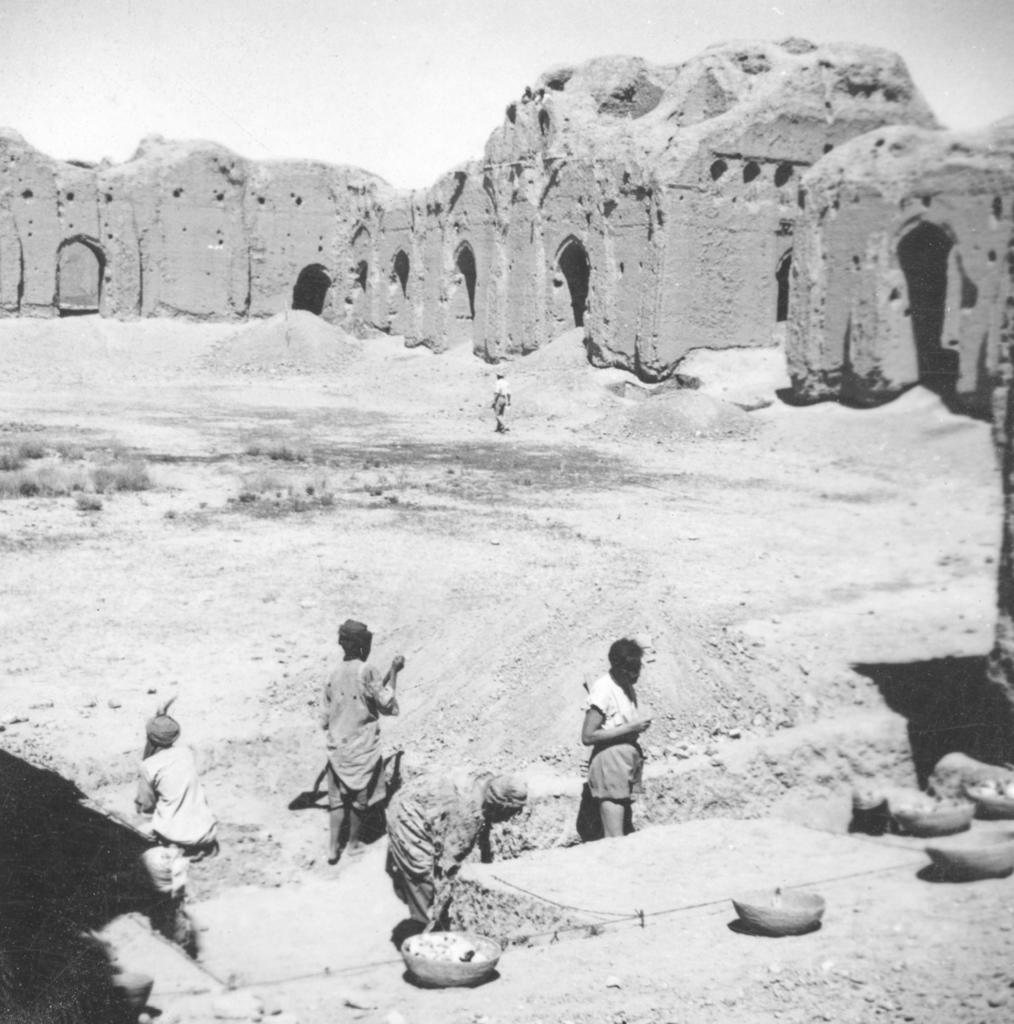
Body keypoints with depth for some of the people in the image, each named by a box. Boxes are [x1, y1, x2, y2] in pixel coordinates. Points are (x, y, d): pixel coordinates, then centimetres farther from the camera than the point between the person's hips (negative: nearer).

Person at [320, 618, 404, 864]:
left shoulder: (332, 677, -2)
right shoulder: (367, 672, -18)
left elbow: (324, 721, 4)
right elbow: (389, 706, -13)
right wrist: (393, 673, -7)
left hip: (337, 749, 4)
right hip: (364, 750, -4)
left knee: (338, 798, 14)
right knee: (360, 799, 14)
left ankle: (333, 846, 9)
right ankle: (352, 843, 26)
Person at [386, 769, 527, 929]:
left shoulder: (489, 783, -13)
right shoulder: (468, 813, -36)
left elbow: (484, 819, 12)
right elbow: (449, 863, -32)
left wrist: (487, 856, 25)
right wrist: (438, 909, -27)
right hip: (408, 817, -9)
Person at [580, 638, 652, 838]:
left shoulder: (628, 686, 11)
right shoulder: (602, 689, -15)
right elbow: (587, 736, -18)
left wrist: (640, 722, 4)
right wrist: (630, 728, -17)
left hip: (628, 759, 9)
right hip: (610, 763, -9)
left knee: (628, 832, 9)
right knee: (614, 838, -10)